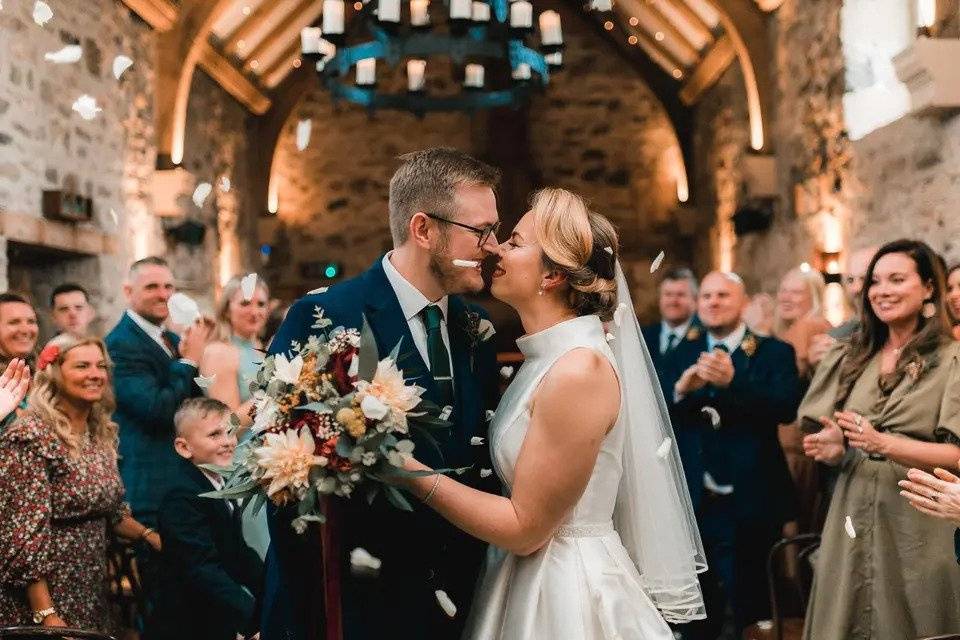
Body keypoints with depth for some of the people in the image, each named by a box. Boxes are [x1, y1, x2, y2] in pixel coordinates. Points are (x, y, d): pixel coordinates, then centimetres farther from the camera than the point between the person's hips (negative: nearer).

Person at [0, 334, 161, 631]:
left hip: (92, 594, 7)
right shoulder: (30, 438, -16)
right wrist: (46, 615, -22)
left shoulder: (102, 434, 7)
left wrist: (148, 534, 1)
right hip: (43, 599, -7)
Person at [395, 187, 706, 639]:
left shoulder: (580, 369, -22)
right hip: (532, 582, 8)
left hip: (569, 593, -8)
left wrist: (406, 468, -20)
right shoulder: (547, 358, 5)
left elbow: (525, 527, -20)